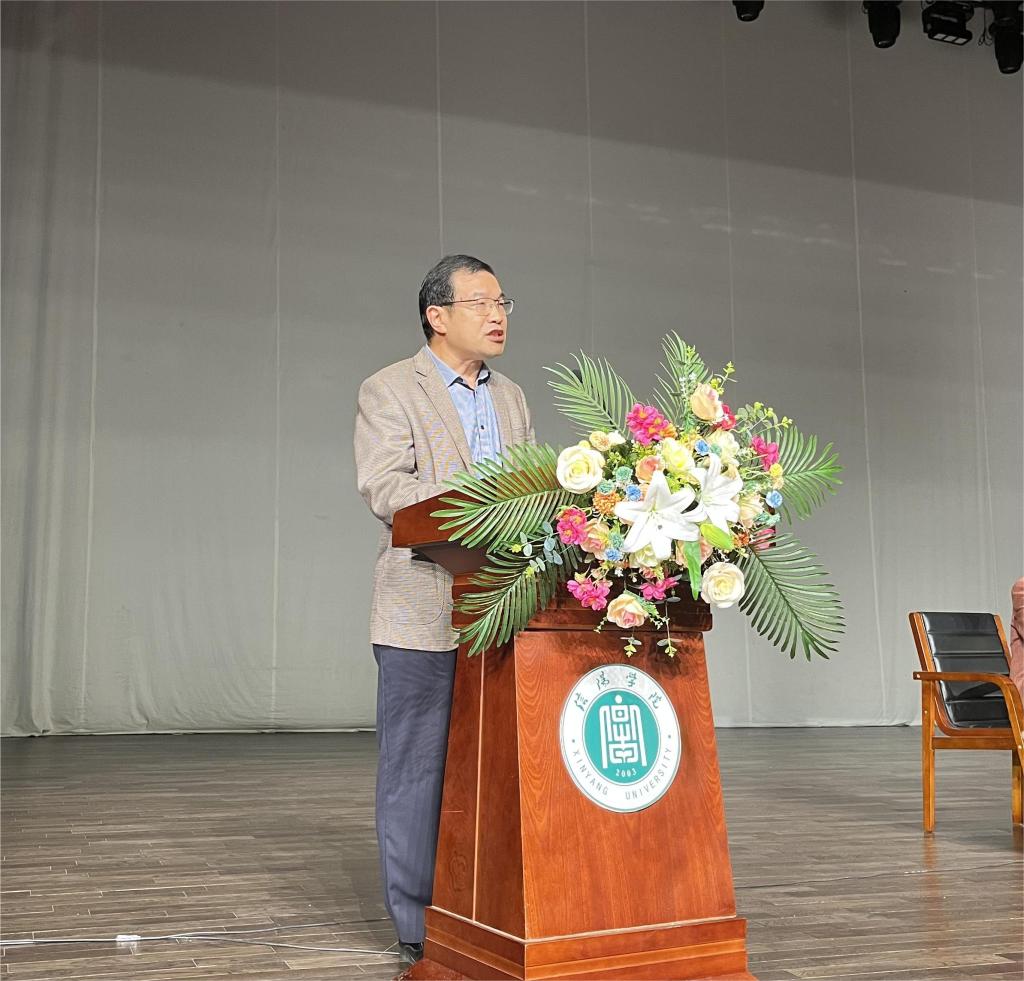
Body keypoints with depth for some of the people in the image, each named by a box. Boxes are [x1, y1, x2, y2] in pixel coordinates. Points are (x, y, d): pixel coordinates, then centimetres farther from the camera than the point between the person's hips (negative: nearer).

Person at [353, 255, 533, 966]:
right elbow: (385, 488, -13)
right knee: (418, 769, 1)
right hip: (426, 612, -6)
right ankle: (422, 929, 10)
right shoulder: (389, 391, 0)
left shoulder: (512, 399, 19)